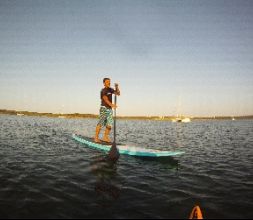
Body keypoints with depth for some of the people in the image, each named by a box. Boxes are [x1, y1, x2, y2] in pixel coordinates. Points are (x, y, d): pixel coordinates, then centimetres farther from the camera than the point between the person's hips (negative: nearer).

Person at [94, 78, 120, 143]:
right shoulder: (103, 91, -8)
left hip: (110, 109, 7)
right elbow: (105, 99, -22)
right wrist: (111, 104, -38)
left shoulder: (110, 90, 16)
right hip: (104, 108, -7)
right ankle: (96, 138, 2)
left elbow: (118, 93, 14)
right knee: (100, 124, -6)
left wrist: (117, 87, -3)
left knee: (109, 124, 4)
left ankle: (105, 137, 14)